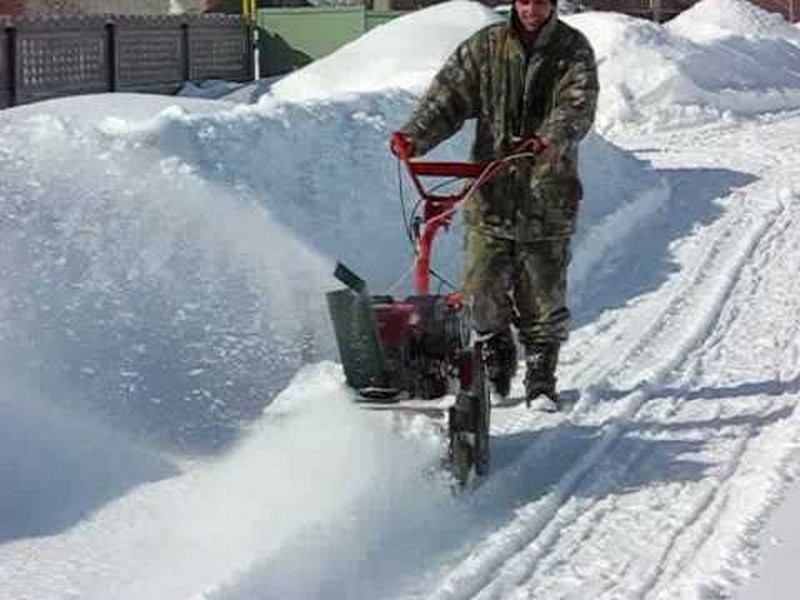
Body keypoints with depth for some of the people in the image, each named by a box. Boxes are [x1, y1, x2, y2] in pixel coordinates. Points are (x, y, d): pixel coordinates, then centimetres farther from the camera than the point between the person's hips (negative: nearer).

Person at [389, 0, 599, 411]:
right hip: (490, 192, 2)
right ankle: (496, 366, 26)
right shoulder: (485, 46, 5)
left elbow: (578, 106, -14)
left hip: (547, 196, -1)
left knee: (542, 296, 4)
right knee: (483, 292, 4)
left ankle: (541, 378, 18)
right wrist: (415, 136, -20)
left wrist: (552, 140, -35)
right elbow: (449, 93, -2)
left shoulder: (573, 50, 1)